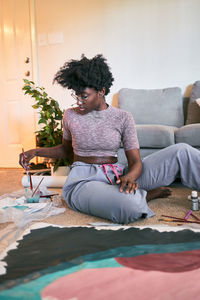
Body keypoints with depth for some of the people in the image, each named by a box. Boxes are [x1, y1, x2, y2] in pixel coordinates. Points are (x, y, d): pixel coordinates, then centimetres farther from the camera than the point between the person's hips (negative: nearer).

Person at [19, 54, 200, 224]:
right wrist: (36, 152, 8)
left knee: (181, 151, -16)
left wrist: (130, 177, -28)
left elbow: (136, 162, -4)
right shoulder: (70, 116, 6)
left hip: (116, 176, 1)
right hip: (83, 180, -1)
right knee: (130, 206, -38)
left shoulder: (123, 118, 1)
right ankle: (145, 195, -4)